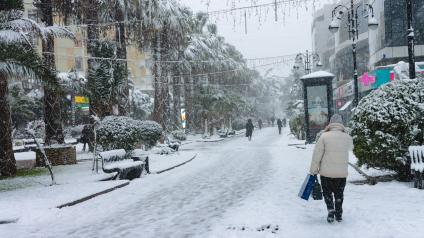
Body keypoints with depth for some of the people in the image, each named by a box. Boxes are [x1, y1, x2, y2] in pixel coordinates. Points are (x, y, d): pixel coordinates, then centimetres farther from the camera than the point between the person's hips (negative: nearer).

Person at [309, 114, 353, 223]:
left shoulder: (324, 136, -11)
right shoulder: (347, 138, -4)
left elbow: (317, 155, -10)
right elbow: (351, 147, 21)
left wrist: (313, 170, 0)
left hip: (326, 173, -2)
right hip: (342, 173, 2)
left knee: (327, 193, 15)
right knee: (339, 195, 19)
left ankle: (331, 210, 0)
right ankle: (339, 214, 27)